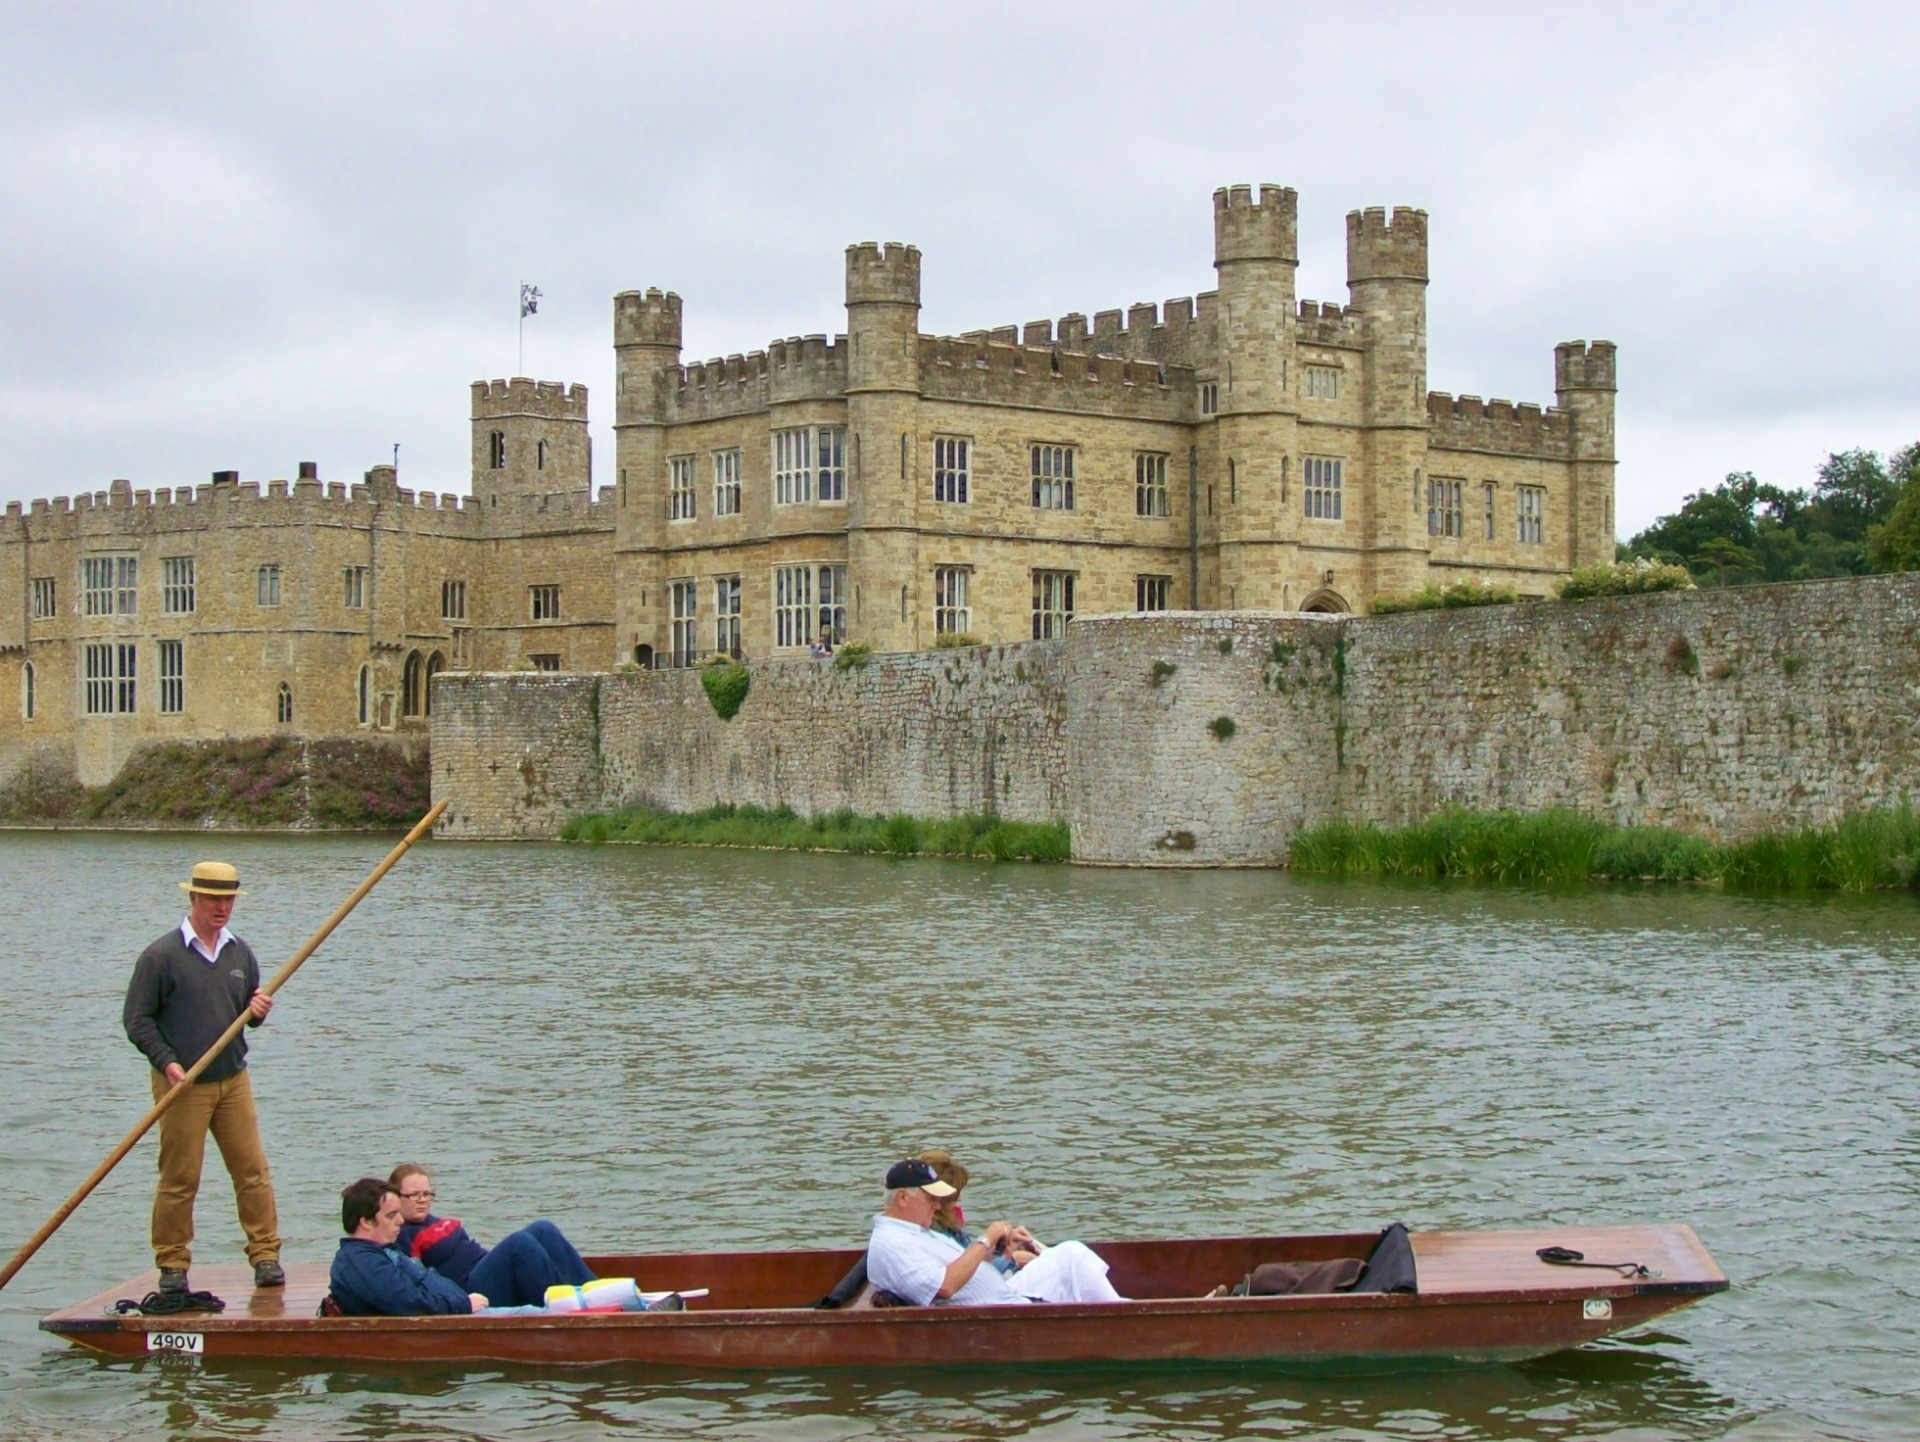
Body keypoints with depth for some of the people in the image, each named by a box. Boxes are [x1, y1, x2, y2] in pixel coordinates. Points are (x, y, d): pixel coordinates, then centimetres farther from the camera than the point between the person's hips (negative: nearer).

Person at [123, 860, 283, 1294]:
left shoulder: (241, 954, 10)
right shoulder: (161, 956, -6)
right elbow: (136, 1018, -6)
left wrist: (258, 1011, -5)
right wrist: (167, 1062, -17)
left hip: (234, 1080, 5)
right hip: (182, 1084, -4)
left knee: (252, 1170, 2)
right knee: (179, 1178, 0)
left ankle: (266, 1256, 7)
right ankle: (172, 1263, 10)